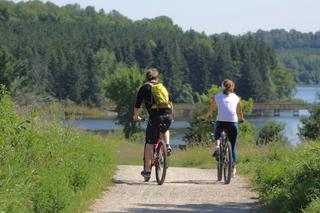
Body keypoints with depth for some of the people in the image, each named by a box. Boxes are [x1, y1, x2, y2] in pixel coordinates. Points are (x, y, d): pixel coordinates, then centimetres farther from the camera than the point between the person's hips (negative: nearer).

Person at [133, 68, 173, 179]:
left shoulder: (145, 88, 12)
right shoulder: (163, 87, 24)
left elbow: (137, 105, 14)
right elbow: (170, 103, 30)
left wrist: (136, 117, 32)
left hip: (155, 115, -4)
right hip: (168, 115, 4)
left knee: (149, 144, 3)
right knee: (165, 130, 38)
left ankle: (147, 170, 3)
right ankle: (167, 145, 12)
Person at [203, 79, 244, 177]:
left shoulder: (217, 97, 13)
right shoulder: (236, 98, 15)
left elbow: (210, 110, 22)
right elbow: (239, 113, 25)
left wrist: (206, 117, 41)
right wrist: (241, 119, 46)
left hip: (220, 122, -1)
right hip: (233, 123, 1)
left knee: (217, 133, 34)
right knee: (232, 146, 14)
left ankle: (217, 148, 8)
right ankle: (233, 168, 10)